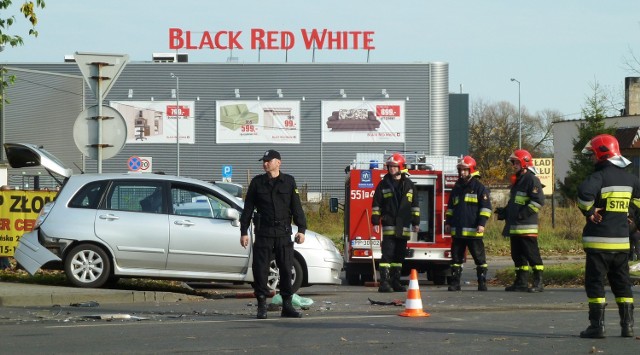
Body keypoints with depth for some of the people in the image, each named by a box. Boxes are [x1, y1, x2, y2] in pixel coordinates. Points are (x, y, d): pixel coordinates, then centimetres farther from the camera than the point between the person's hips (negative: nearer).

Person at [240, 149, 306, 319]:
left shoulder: (288, 182, 6)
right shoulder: (257, 182, 6)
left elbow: (296, 207, 5)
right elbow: (248, 208, 7)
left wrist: (301, 229, -3)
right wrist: (244, 232, 3)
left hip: (284, 234, 0)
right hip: (263, 234, 0)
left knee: (286, 270, 1)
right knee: (260, 270, -2)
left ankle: (287, 306, 8)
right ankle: (262, 307, 4)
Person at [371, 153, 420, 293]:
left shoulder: (409, 185, 9)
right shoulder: (384, 184, 3)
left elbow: (415, 205, 12)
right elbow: (376, 204, 3)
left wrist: (416, 222, 8)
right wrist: (375, 221, -3)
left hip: (403, 227, 3)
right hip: (388, 225, -3)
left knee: (399, 255, 7)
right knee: (387, 254, -9)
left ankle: (396, 281, 14)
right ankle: (384, 282, -12)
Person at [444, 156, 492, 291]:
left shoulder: (479, 187, -1)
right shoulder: (457, 188, 17)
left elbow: (486, 207, -4)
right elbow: (450, 207, 25)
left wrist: (482, 223, -13)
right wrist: (448, 223, 17)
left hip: (473, 230, -5)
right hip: (457, 231, 5)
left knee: (479, 257, -2)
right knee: (456, 258, 4)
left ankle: (482, 283, 3)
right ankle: (455, 283, 8)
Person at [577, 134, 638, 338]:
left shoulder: (599, 177, -13)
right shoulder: (629, 178, 9)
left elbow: (585, 193, -32)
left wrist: (589, 211, -16)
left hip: (599, 240, -6)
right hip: (622, 241, 6)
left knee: (595, 283, -1)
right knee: (622, 283, 13)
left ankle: (597, 326, -5)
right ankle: (627, 325, 9)